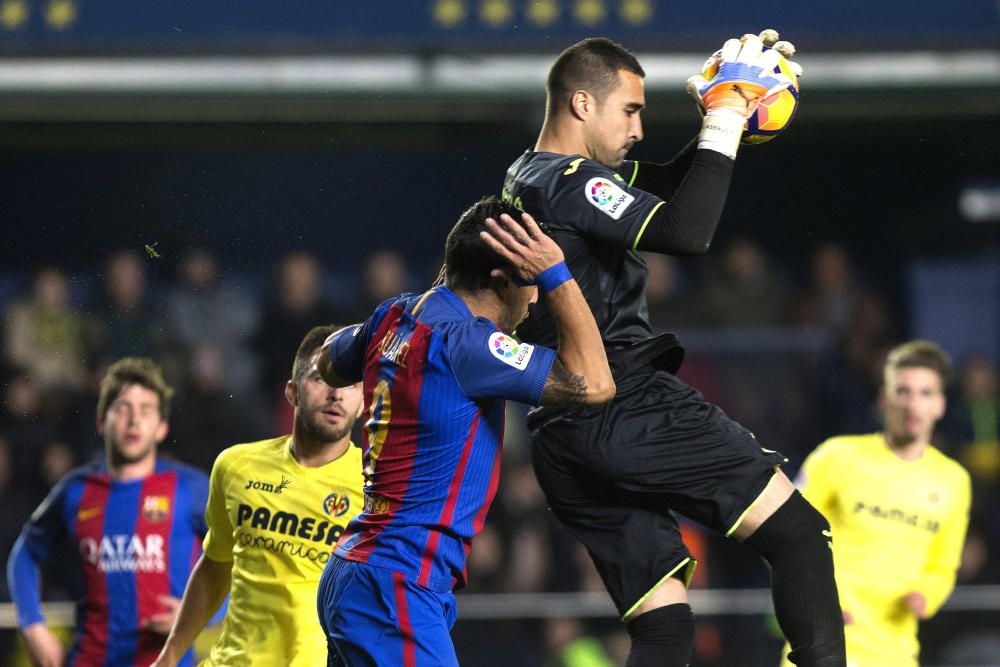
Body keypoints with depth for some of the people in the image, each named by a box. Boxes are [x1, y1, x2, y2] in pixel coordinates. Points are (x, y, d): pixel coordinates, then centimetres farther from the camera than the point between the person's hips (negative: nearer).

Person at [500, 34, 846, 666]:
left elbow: (670, 182, 28)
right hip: (628, 409, -10)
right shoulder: (570, 181, -9)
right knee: (799, 531, -7)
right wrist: (725, 121, -11)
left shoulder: (527, 178, 21)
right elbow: (685, 230, -20)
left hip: (562, 441, 10)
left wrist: (724, 115, 13)